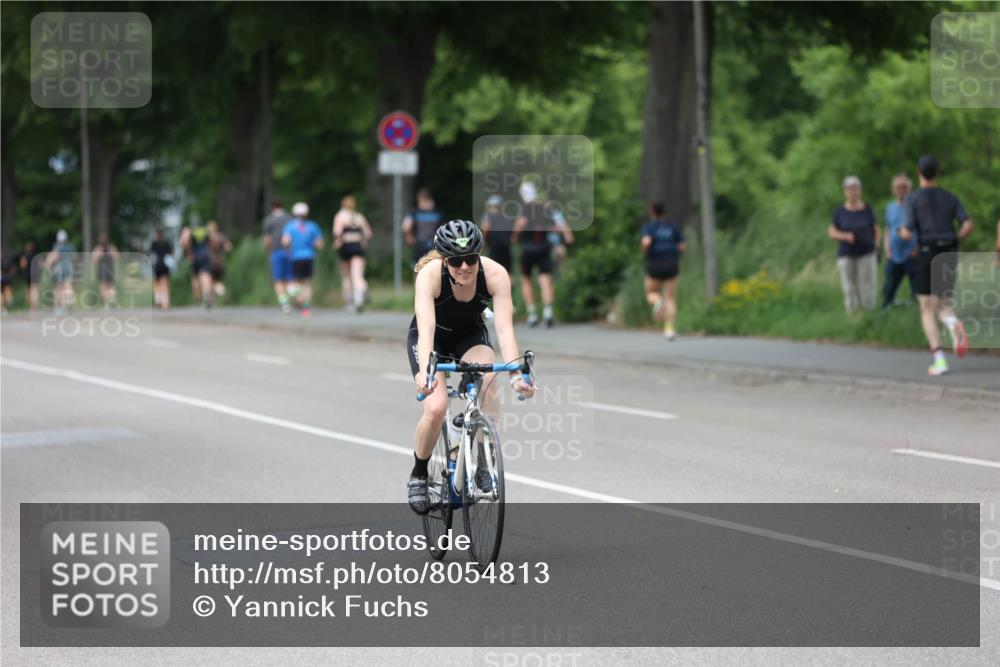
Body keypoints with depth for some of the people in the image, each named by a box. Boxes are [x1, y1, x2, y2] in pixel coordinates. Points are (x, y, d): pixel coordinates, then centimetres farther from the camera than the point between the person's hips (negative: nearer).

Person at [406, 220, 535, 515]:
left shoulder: (495, 274, -29)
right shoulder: (430, 274, -33)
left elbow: (504, 328, -36)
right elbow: (426, 330, -44)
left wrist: (516, 374, -51)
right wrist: (425, 373, -61)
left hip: (470, 336, 2)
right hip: (432, 339, -1)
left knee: (488, 377, -32)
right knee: (436, 408, -24)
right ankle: (418, 476, 3)